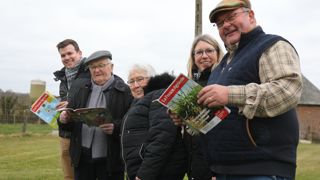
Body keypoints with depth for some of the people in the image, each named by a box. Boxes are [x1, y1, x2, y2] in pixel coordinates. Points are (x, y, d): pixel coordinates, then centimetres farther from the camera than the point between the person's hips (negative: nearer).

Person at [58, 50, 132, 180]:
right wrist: (64, 119, -6)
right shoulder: (80, 89, 11)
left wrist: (115, 127, -25)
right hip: (82, 156, 4)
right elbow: (71, 120, 15)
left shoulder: (124, 91, -4)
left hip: (110, 159, -4)